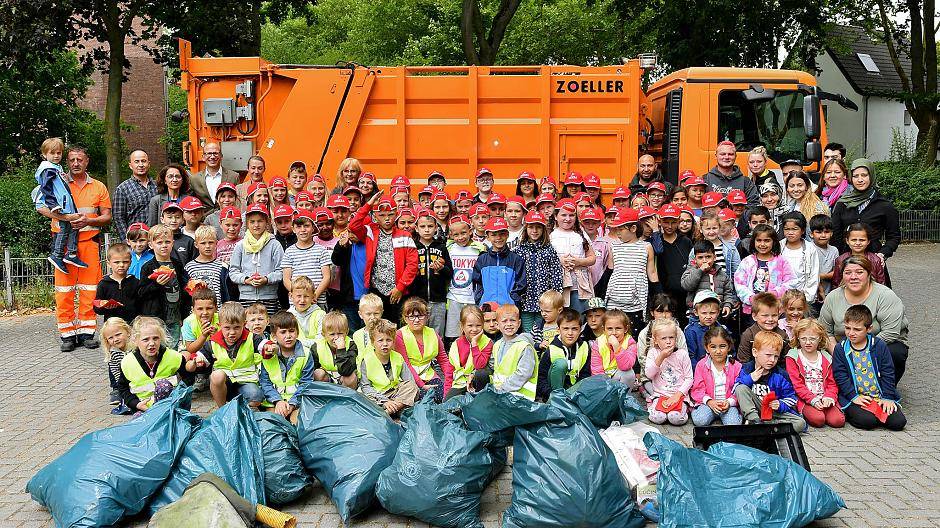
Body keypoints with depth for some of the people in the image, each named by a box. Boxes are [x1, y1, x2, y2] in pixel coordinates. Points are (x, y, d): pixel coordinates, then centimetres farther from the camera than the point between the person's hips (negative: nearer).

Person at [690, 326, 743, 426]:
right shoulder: (701, 365, 0)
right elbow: (697, 390, -1)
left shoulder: (736, 366, 0)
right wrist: (709, 401, -17)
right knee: (700, 421, -27)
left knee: (733, 423, -27)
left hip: (729, 404, 0)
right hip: (707, 402, 0)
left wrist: (729, 402, -17)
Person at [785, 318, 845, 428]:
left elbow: (832, 383, 12)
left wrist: (829, 397, -9)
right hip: (805, 400, -4)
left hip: (825, 399, 4)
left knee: (838, 420, -20)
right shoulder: (793, 358, 2)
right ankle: (806, 414, 1)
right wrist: (813, 400, -16)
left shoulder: (826, 358, 14)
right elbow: (797, 385, -5)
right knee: (818, 419, -29)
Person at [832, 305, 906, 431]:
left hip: (879, 396, 2)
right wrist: (854, 396, -12)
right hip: (854, 397, -2)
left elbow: (888, 374, 3)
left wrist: (888, 397, -4)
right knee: (867, 421, -26)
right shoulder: (841, 349, 0)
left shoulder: (879, 346, 1)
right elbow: (840, 376, -3)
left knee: (898, 422, -13)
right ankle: (849, 414, 4)